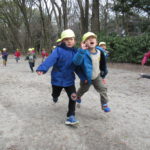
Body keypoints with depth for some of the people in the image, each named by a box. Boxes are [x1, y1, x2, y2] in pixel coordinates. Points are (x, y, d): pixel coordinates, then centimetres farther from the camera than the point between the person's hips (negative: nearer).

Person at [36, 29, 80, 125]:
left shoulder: (75, 51, -3)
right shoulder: (58, 50, -16)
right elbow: (50, 59, -32)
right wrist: (42, 68, -45)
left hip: (69, 79, 2)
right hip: (57, 78, -2)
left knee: (73, 97, -11)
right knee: (55, 95, 20)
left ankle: (71, 117, 1)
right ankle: (55, 97, 58)